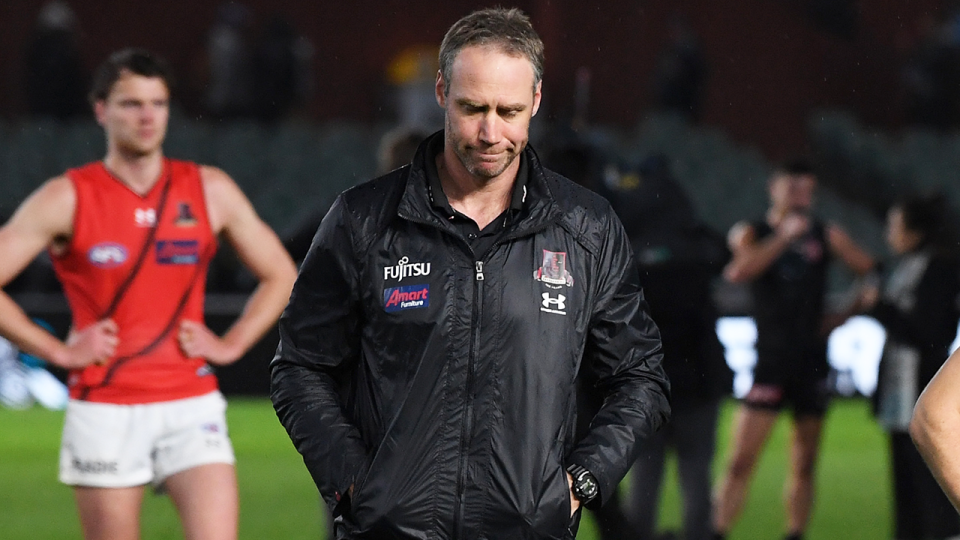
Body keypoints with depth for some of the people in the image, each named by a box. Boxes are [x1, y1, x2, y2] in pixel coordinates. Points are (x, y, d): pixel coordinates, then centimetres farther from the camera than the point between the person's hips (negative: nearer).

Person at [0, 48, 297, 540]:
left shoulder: (211, 192, 6)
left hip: (192, 406, 1)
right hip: (104, 412, -1)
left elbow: (280, 275, 16)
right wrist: (58, 351, -7)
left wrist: (231, 345, 4)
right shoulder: (65, 199, -2)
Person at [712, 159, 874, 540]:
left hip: (812, 361, 3)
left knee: (804, 465, 6)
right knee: (741, 461, -11)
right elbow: (738, 272, -18)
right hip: (770, 361, -3)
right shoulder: (751, 234, 3)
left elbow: (868, 270, 0)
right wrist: (784, 236, -20)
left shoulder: (826, 235, 8)